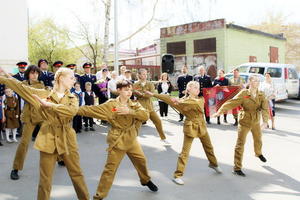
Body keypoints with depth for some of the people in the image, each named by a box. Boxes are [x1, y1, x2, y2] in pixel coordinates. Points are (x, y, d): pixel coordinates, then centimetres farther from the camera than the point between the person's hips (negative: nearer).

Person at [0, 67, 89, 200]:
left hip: (68, 140, 1)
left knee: (77, 174, 11)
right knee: (45, 179, 7)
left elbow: (72, 111, -17)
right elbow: (20, 86, 0)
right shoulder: (43, 94, 2)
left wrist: (50, 105, -22)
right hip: (48, 140, -1)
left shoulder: (73, 98, 5)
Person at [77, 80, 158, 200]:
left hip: (131, 139, 4)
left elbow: (145, 115, -17)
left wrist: (129, 111, -29)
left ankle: (146, 180, 48)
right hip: (117, 141, -4)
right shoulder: (111, 104, -11)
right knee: (110, 168, -2)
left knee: (141, 160, 18)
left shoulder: (134, 104, 0)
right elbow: (91, 110, -16)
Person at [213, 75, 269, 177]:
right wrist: (220, 111, -32)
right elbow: (231, 103, -23)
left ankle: (258, 153, 60)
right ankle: (237, 168, 2)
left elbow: (265, 108, -16)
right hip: (244, 121, -4)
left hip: (256, 122, 5)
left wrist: (265, 121, -31)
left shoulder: (261, 95, -6)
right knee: (240, 144, -6)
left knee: (258, 139, 26)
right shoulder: (243, 94, -16)